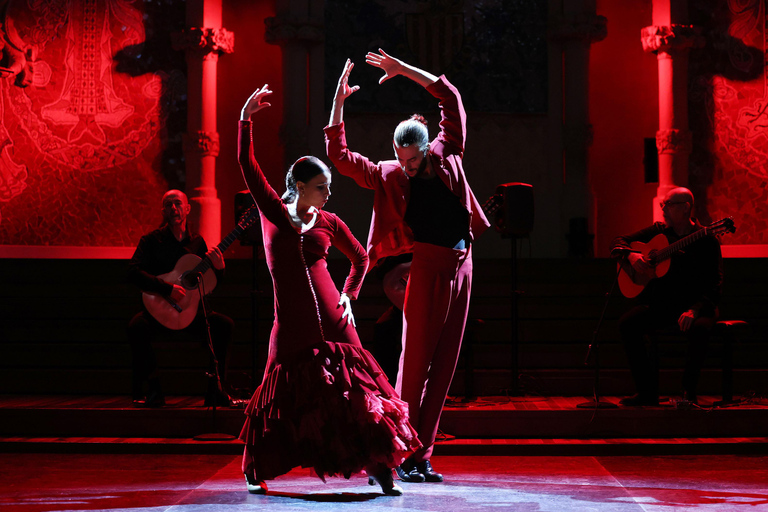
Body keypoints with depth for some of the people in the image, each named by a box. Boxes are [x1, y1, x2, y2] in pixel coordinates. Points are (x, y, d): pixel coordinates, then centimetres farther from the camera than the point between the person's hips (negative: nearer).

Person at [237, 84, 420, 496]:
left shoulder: (329, 223, 8)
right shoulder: (273, 212, 4)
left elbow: (361, 259, 22)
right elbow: (247, 166, -2)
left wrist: (349, 296, 11)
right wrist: (245, 118, -8)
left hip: (332, 320, 1)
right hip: (291, 326, -1)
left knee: (354, 390, -3)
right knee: (281, 396, 5)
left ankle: (379, 468, 1)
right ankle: (254, 472, 21)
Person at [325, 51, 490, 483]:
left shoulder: (446, 155, 9)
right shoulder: (389, 175, 2)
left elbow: (451, 98, 12)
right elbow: (339, 155, -4)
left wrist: (405, 70, 7)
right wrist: (339, 101, -10)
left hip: (462, 265, 4)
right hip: (429, 266, -4)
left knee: (443, 365, 4)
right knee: (416, 362, -8)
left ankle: (422, 458, 7)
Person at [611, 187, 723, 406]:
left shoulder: (706, 240, -3)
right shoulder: (658, 231, 10)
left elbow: (714, 284, -10)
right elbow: (618, 243, 16)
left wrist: (695, 310, -27)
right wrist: (631, 256, -8)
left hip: (694, 304, -4)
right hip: (659, 304, 4)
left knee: (700, 327, -38)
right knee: (627, 323, -22)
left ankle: (689, 392, -20)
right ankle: (647, 391, -14)